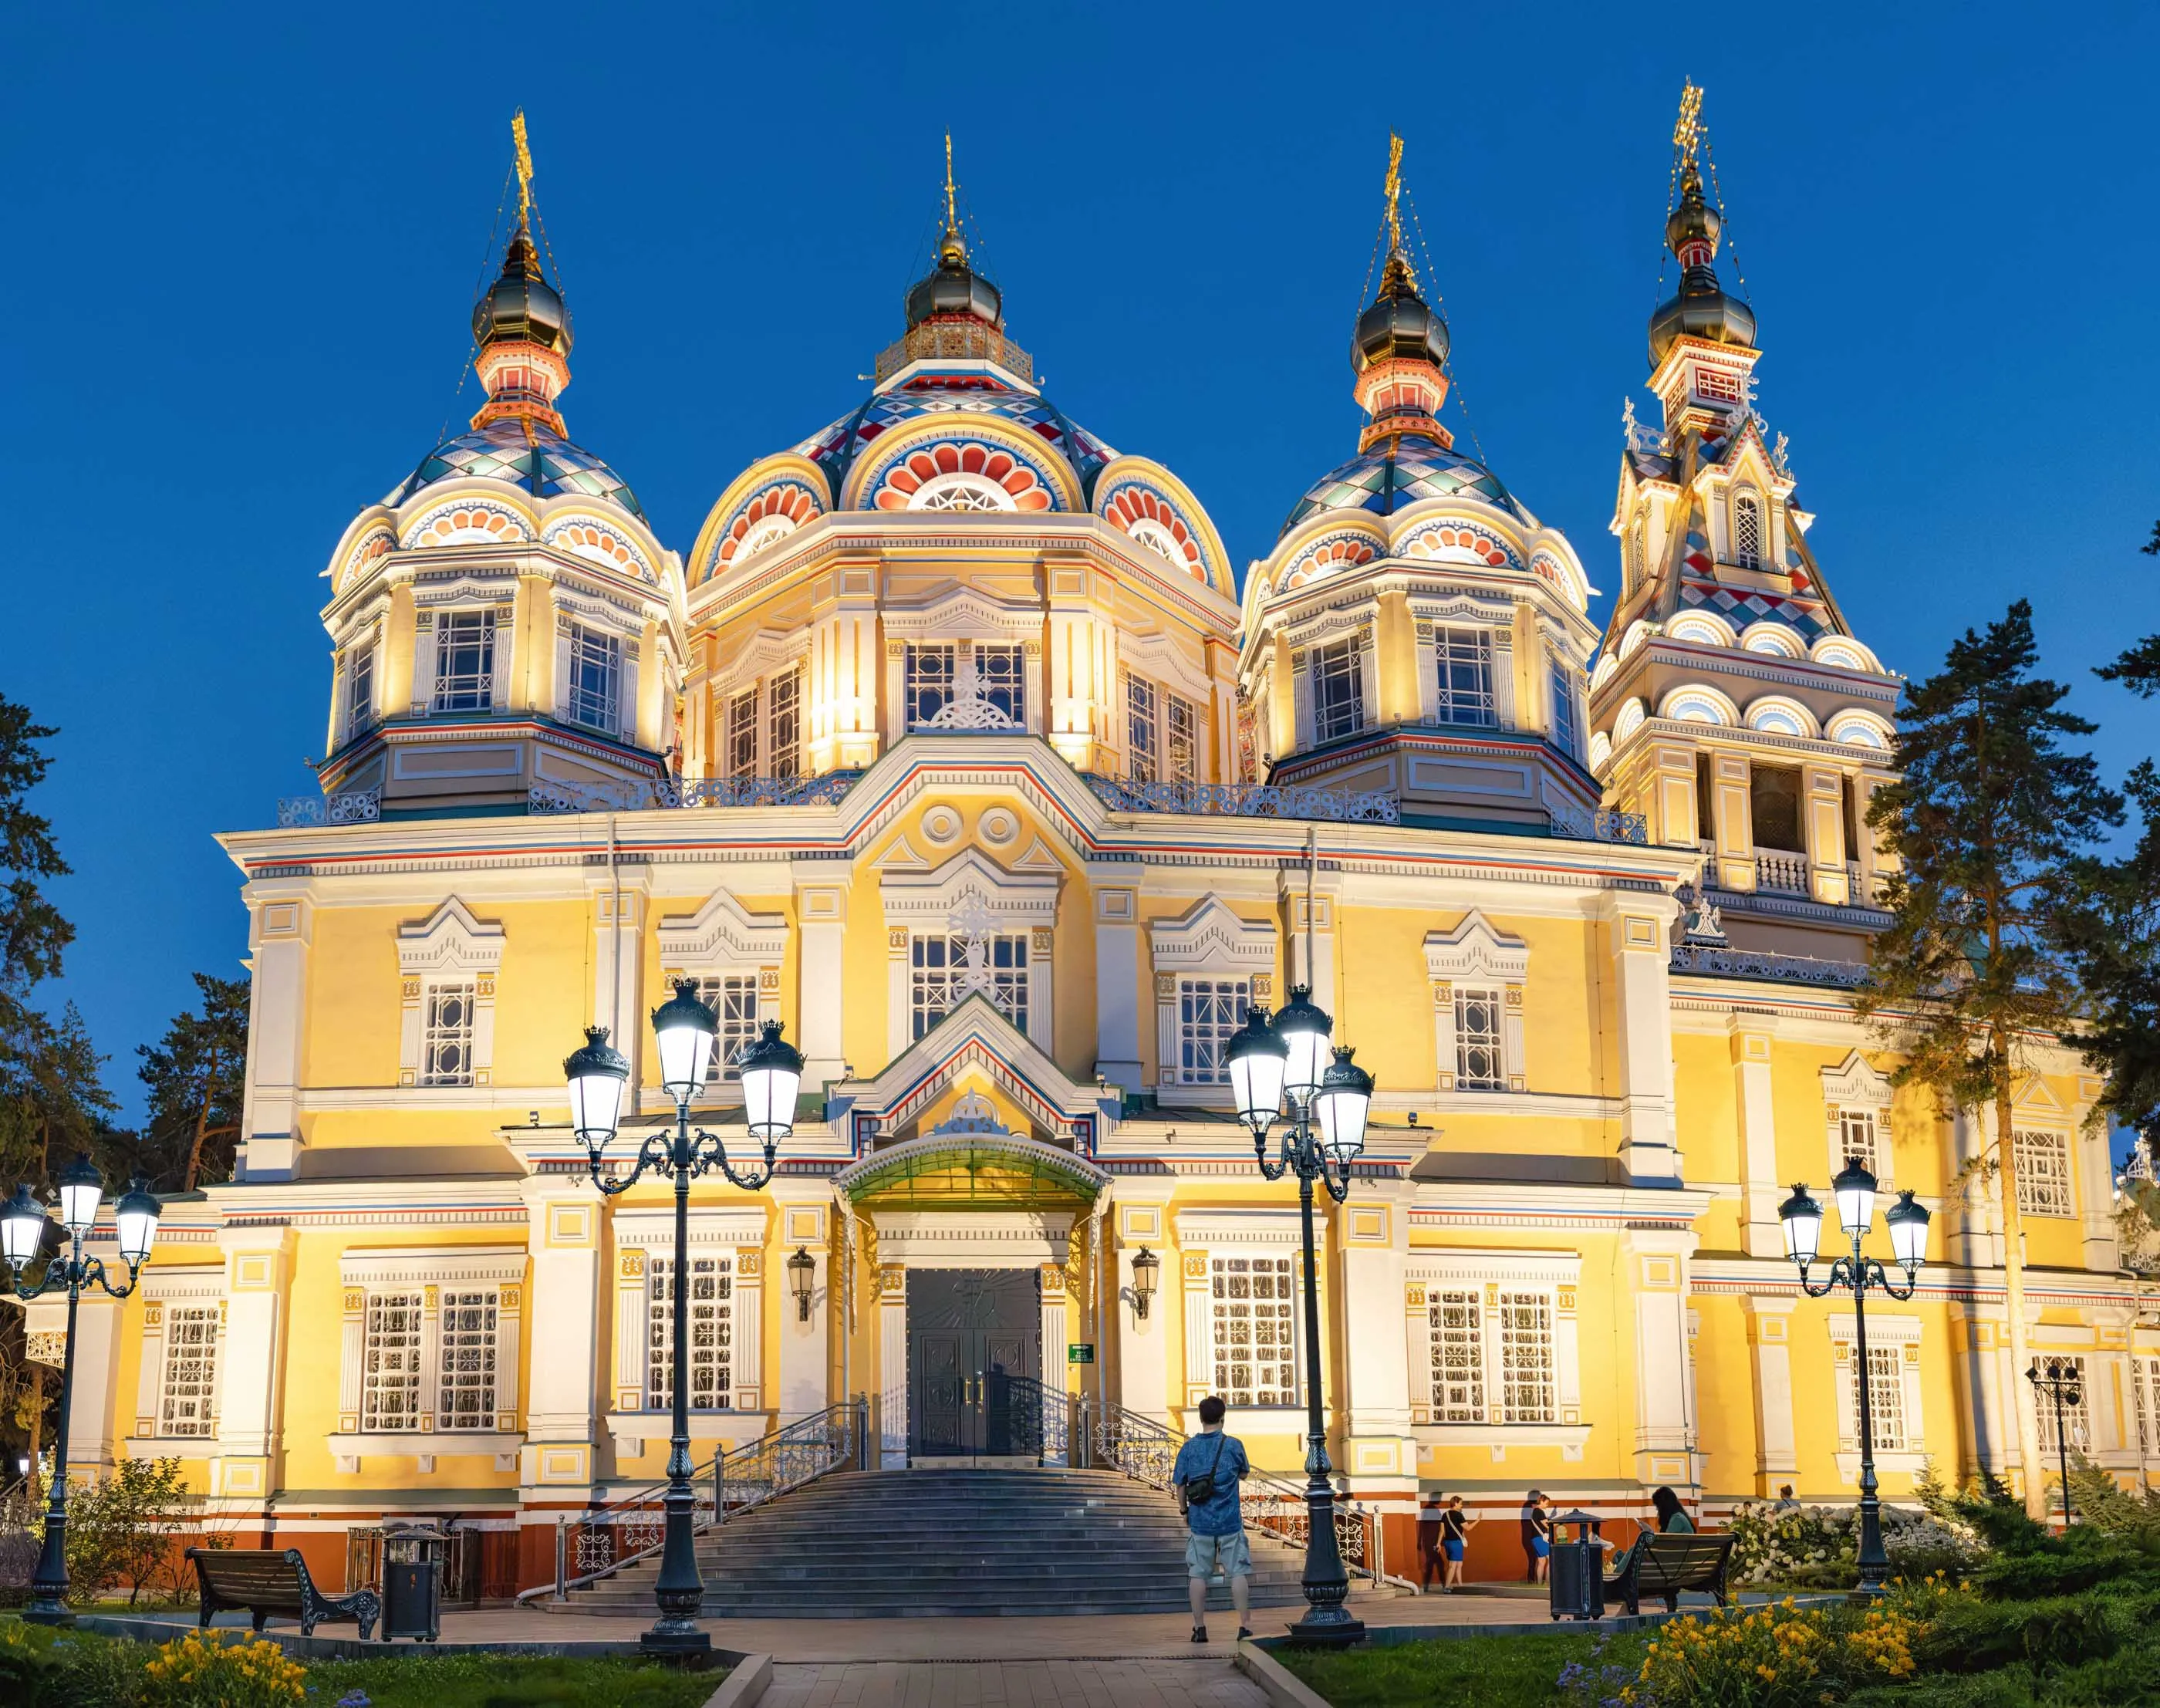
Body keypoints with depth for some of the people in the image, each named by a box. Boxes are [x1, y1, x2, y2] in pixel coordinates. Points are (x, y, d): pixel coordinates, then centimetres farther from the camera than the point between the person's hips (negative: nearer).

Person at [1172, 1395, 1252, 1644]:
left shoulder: (1188, 1449, -2)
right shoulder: (1233, 1445, -5)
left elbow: (1179, 1485, 3)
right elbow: (1244, 1474, 11)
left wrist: (1185, 1512, 16)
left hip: (1200, 1521, 1)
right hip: (1230, 1521, -1)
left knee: (1198, 1575, 7)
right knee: (1239, 1572, 4)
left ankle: (1200, 1628, 10)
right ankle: (1244, 1626, 2)